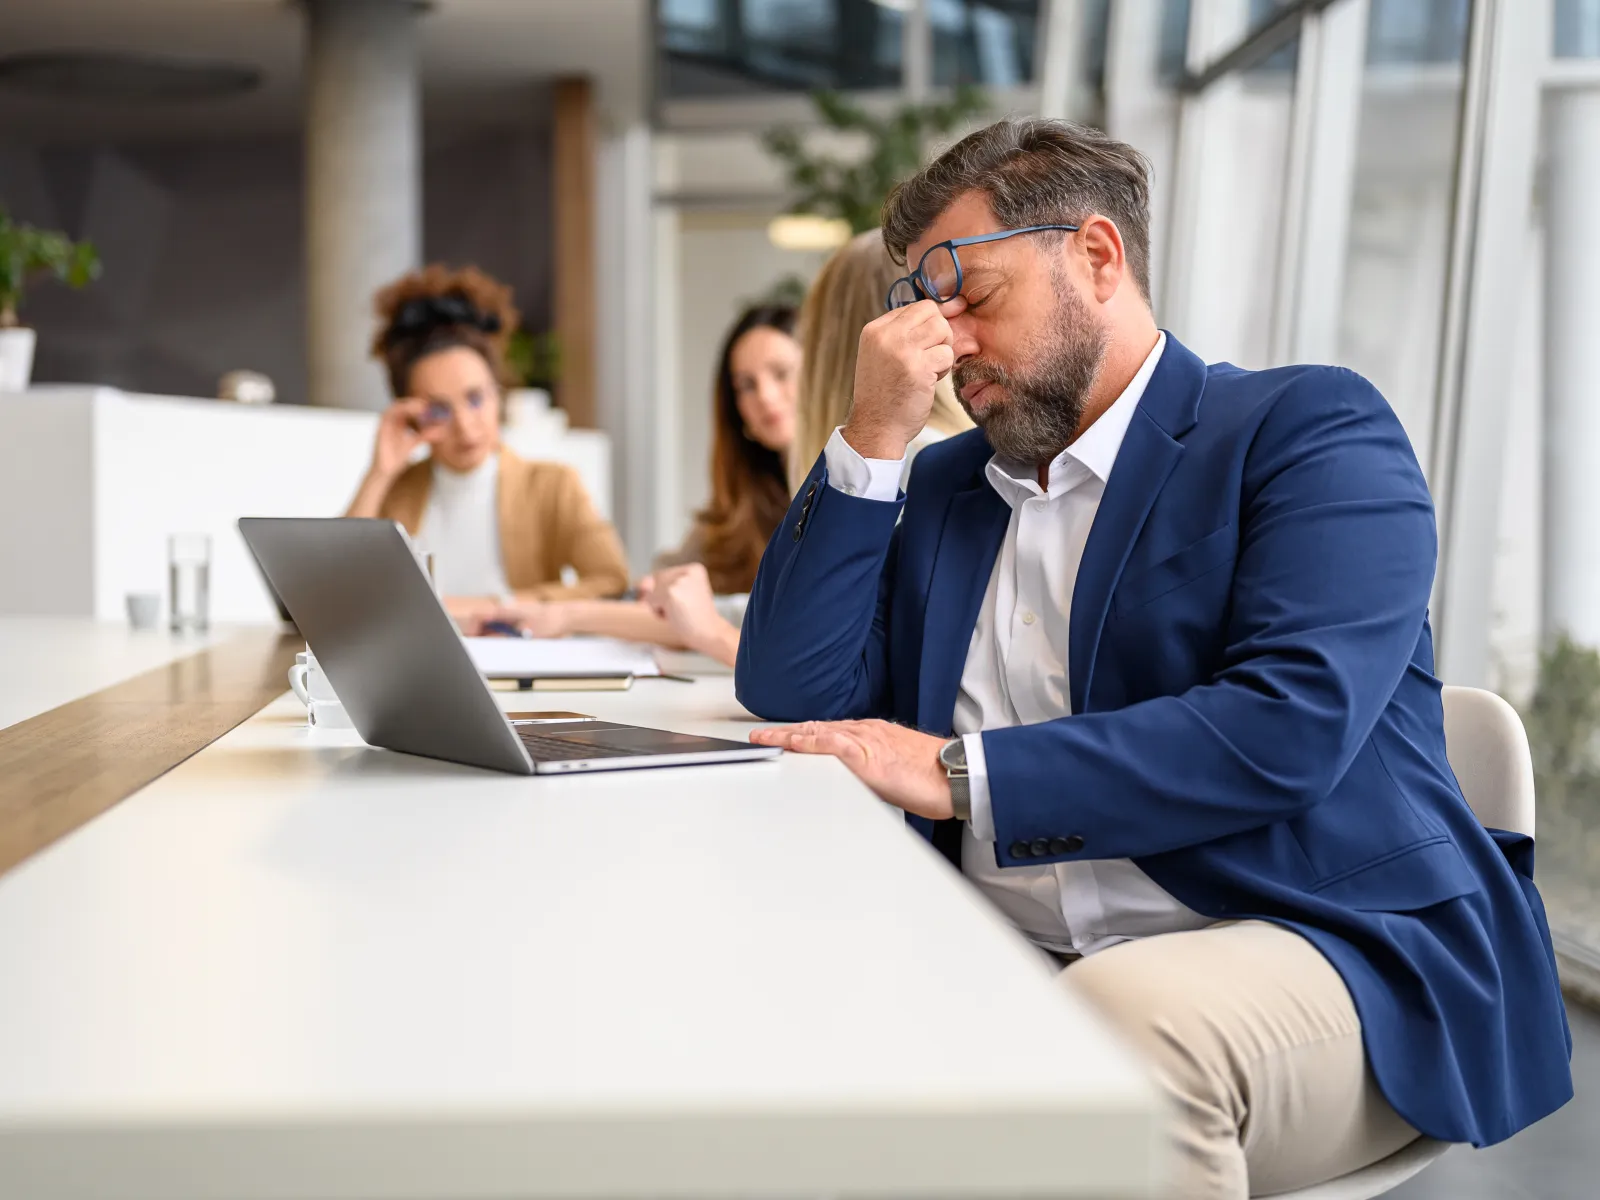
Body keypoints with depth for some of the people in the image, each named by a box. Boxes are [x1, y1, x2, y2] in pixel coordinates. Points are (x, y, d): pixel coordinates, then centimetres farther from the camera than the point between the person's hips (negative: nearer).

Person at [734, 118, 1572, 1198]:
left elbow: (1291, 723, -17)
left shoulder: (1310, 429, -2)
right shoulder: (949, 484, 18)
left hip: (1327, 949, -4)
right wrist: (873, 438, 2)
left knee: (1131, 1010, -37)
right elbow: (792, 700, 9)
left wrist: (957, 773, -17)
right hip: (1012, 972, 5)